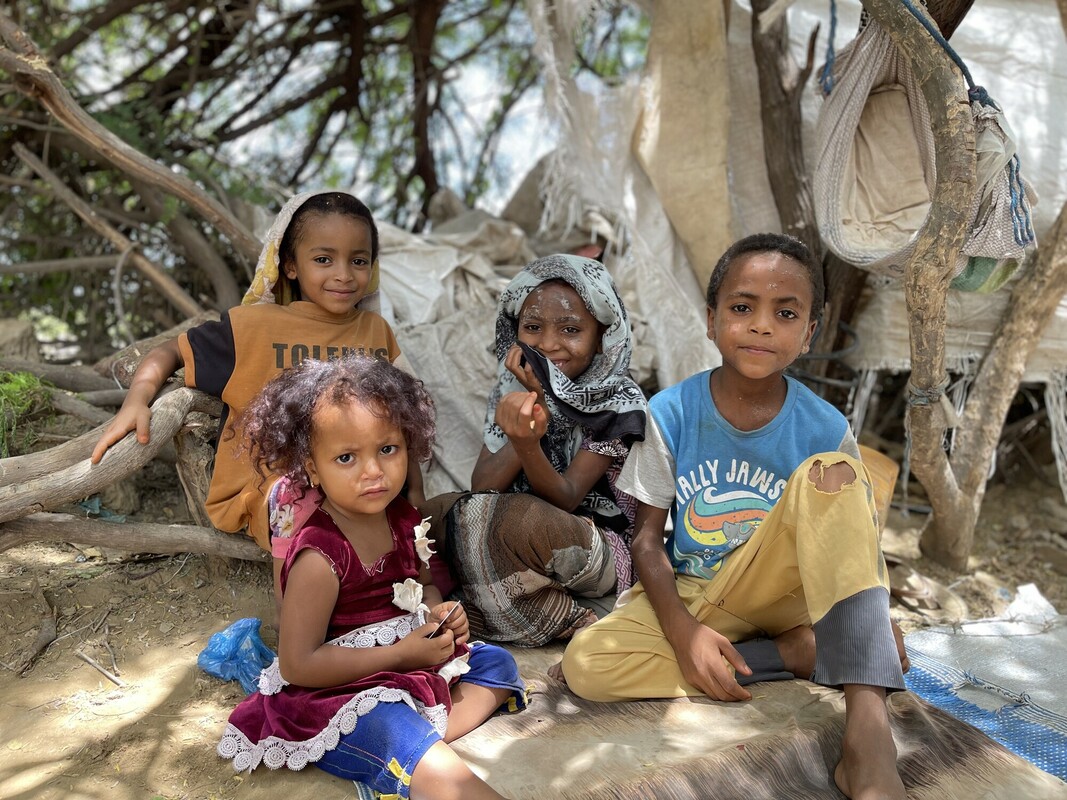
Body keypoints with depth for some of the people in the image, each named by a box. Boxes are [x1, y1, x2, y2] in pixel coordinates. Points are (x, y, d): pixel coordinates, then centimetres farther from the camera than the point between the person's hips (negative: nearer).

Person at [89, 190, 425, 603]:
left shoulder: (376, 331, 10)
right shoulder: (255, 325, -1)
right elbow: (170, 352, 8)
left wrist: (414, 493, 8)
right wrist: (136, 401, -11)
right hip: (266, 487, -3)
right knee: (298, 495, -36)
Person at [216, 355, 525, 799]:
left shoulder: (404, 520, 0)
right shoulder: (319, 556, -23)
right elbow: (298, 665, -22)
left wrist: (437, 610, -4)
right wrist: (401, 654, -21)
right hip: (340, 695, -9)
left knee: (497, 663, 10)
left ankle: (419, 740, -13)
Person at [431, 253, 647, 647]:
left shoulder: (620, 402, -10)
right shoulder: (512, 389, 2)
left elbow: (565, 498, -19)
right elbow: (481, 488, -10)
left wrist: (527, 444, -39)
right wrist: (536, 412, -21)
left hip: (602, 551, -6)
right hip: (525, 552, 6)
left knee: (522, 518, -35)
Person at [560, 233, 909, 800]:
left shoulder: (826, 430, -8)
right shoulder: (670, 414, -9)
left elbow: (854, 541, -1)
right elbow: (647, 537, -6)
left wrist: (875, 624, -21)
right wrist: (682, 631, -20)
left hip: (777, 592, 0)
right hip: (689, 597, 1)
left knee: (831, 474, -26)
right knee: (586, 665, -28)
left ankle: (868, 737, -35)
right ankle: (800, 654, -14)